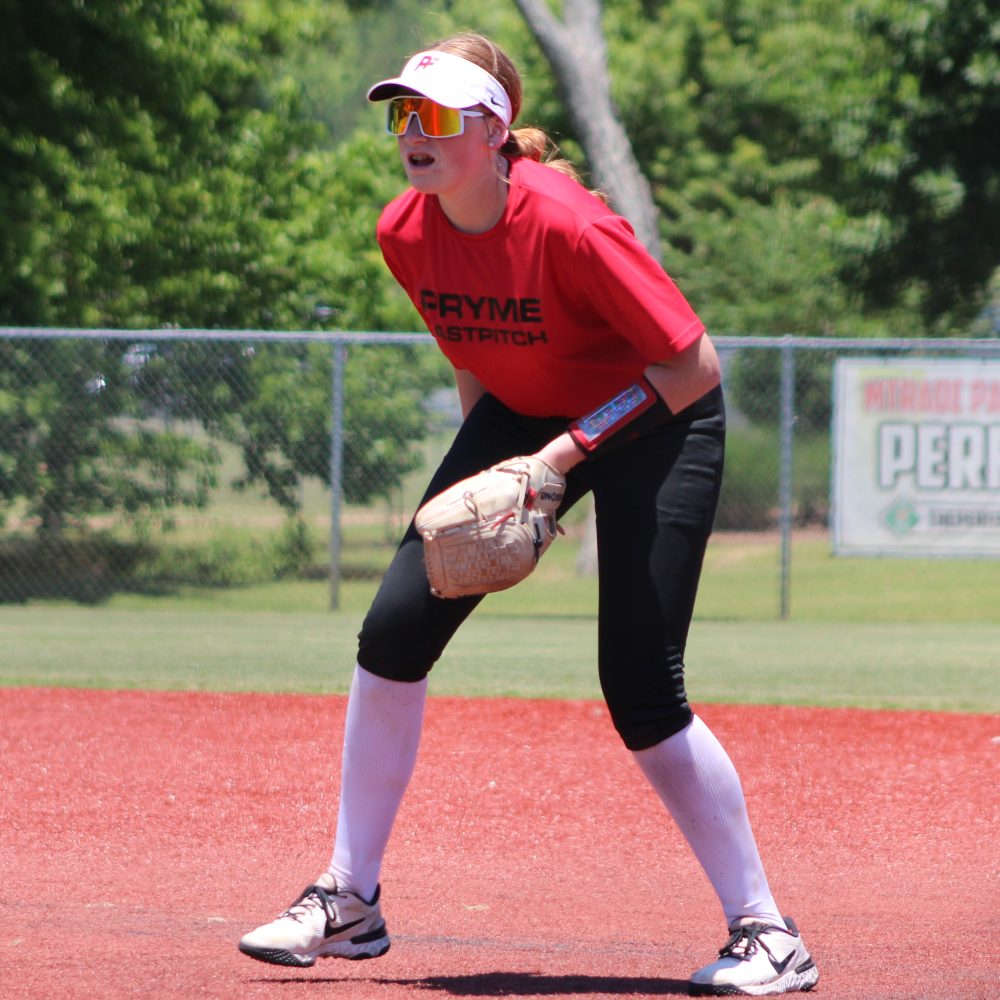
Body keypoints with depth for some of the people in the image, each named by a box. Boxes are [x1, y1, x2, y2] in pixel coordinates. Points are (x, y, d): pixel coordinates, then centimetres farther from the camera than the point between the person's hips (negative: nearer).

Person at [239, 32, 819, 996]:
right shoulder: (405, 233, -11)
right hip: (523, 413, 7)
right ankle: (349, 903, 9)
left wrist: (564, 452, -26)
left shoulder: (568, 226, -31)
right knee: (396, 627, -3)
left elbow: (694, 367, -26)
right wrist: (482, 468, 0)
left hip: (655, 418, -6)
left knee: (641, 691, -15)